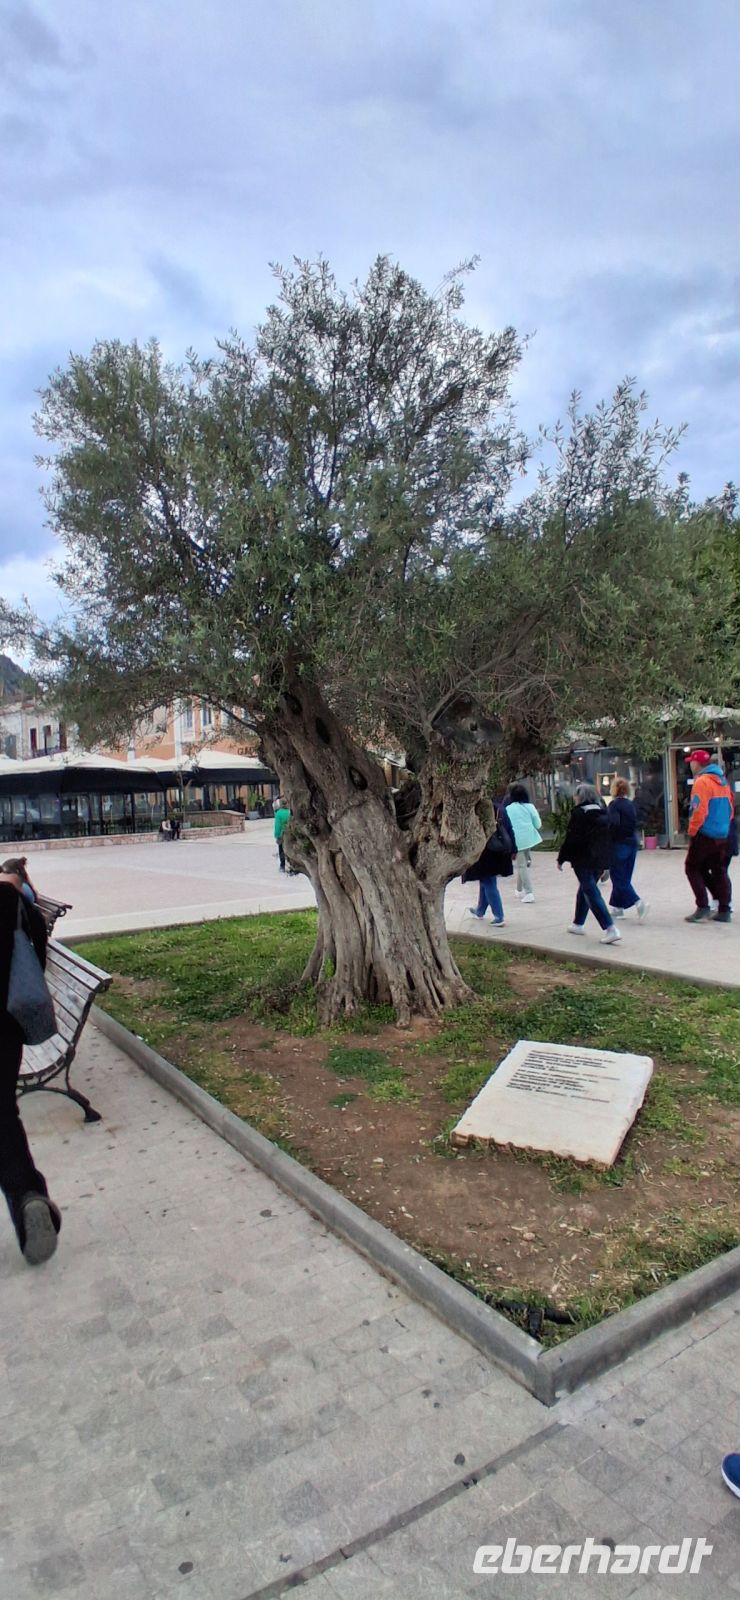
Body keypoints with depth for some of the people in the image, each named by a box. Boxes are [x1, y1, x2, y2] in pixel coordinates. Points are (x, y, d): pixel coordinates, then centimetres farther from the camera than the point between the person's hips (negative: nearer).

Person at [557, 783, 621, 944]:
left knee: (591, 893, -7)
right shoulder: (603, 813, 11)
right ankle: (578, 923, 33)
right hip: (601, 859, 8)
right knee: (585, 889, 21)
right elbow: (608, 837, 15)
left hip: (583, 860, -8)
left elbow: (571, 839, -13)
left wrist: (561, 859, -4)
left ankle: (610, 929, -17)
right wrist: (606, 861, 22)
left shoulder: (578, 813, -11)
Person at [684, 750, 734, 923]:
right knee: (719, 872, 12)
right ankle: (724, 910, 12)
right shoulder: (722, 781, 14)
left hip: (704, 835, -8)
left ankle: (703, 908, -6)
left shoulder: (702, 781, -13)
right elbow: (730, 808, 18)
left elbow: (699, 810, -21)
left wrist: (692, 831, -10)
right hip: (723, 835, 8)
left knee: (693, 869, 1)